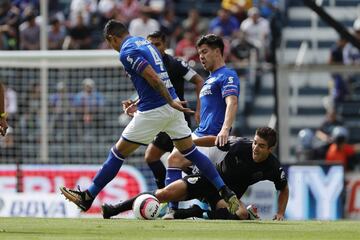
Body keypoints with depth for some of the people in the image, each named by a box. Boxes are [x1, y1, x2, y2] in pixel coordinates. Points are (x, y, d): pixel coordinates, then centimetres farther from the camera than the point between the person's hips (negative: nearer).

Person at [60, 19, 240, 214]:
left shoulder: (126, 52, -11)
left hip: (154, 111, -8)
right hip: (172, 106, 8)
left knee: (118, 152, 3)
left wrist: (171, 102, -17)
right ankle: (227, 193, 3)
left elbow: (153, 78, -20)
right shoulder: (144, 42, 17)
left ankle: (87, 198, 10)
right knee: (191, 152, 11)